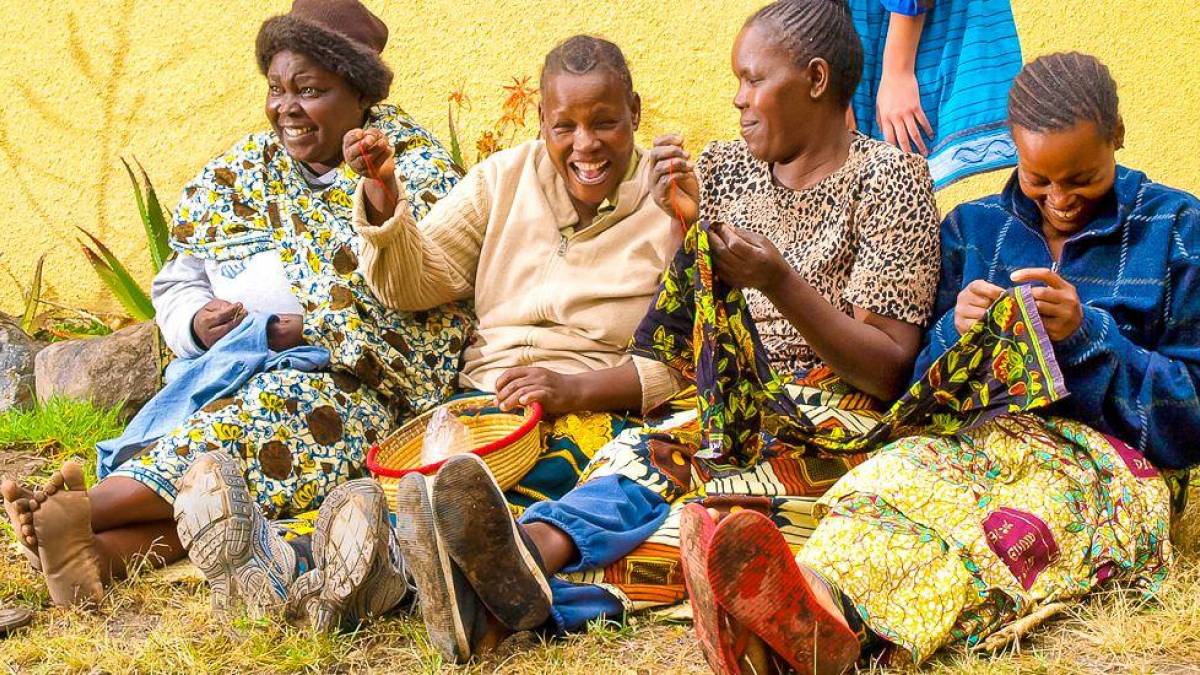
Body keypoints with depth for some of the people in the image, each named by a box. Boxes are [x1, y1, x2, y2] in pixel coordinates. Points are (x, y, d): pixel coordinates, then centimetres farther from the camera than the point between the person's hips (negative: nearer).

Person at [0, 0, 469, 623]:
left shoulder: (418, 174, 1)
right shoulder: (237, 173, 17)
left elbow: (432, 321, -9)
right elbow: (176, 285, 18)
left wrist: (298, 331, -17)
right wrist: (199, 322, -8)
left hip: (357, 385, -4)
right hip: (225, 374, 4)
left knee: (264, 413, -35)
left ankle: (73, 511, -47)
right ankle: (110, 548, -56)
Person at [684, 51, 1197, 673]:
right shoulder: (973, 227, 16)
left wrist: (1085, 335, -11)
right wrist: (956, 333, -8)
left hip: (1110, 462, -3)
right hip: (978, 439, 3)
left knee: (1016, 524, -39)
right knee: (898, 470, -34)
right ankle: (815, 603, -65)